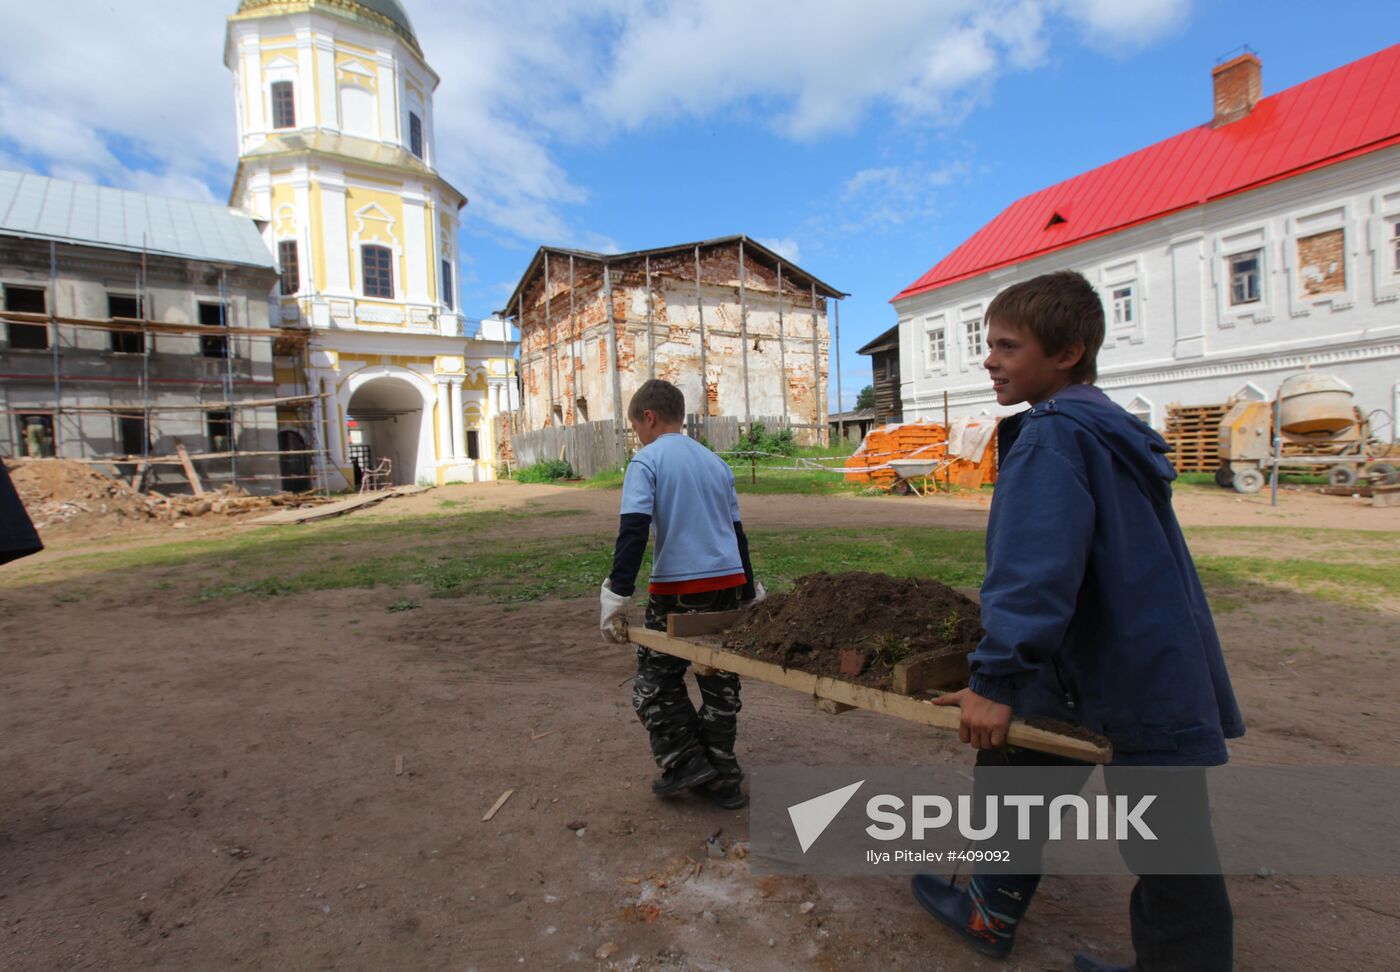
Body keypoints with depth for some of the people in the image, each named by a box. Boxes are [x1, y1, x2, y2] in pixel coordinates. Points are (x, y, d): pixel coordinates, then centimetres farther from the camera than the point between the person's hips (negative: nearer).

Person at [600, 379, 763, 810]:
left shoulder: (647, 461, -4)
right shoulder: (716, 461, 14)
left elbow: (633, 531, -16)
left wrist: (617, 595, -15)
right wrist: (751, 591, 24)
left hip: (678, 588, -6)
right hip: (729, 583, 6)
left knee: (655, 679, 13)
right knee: (720, 684, 15)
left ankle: (687, 762, 9)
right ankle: (722, 778, 23)